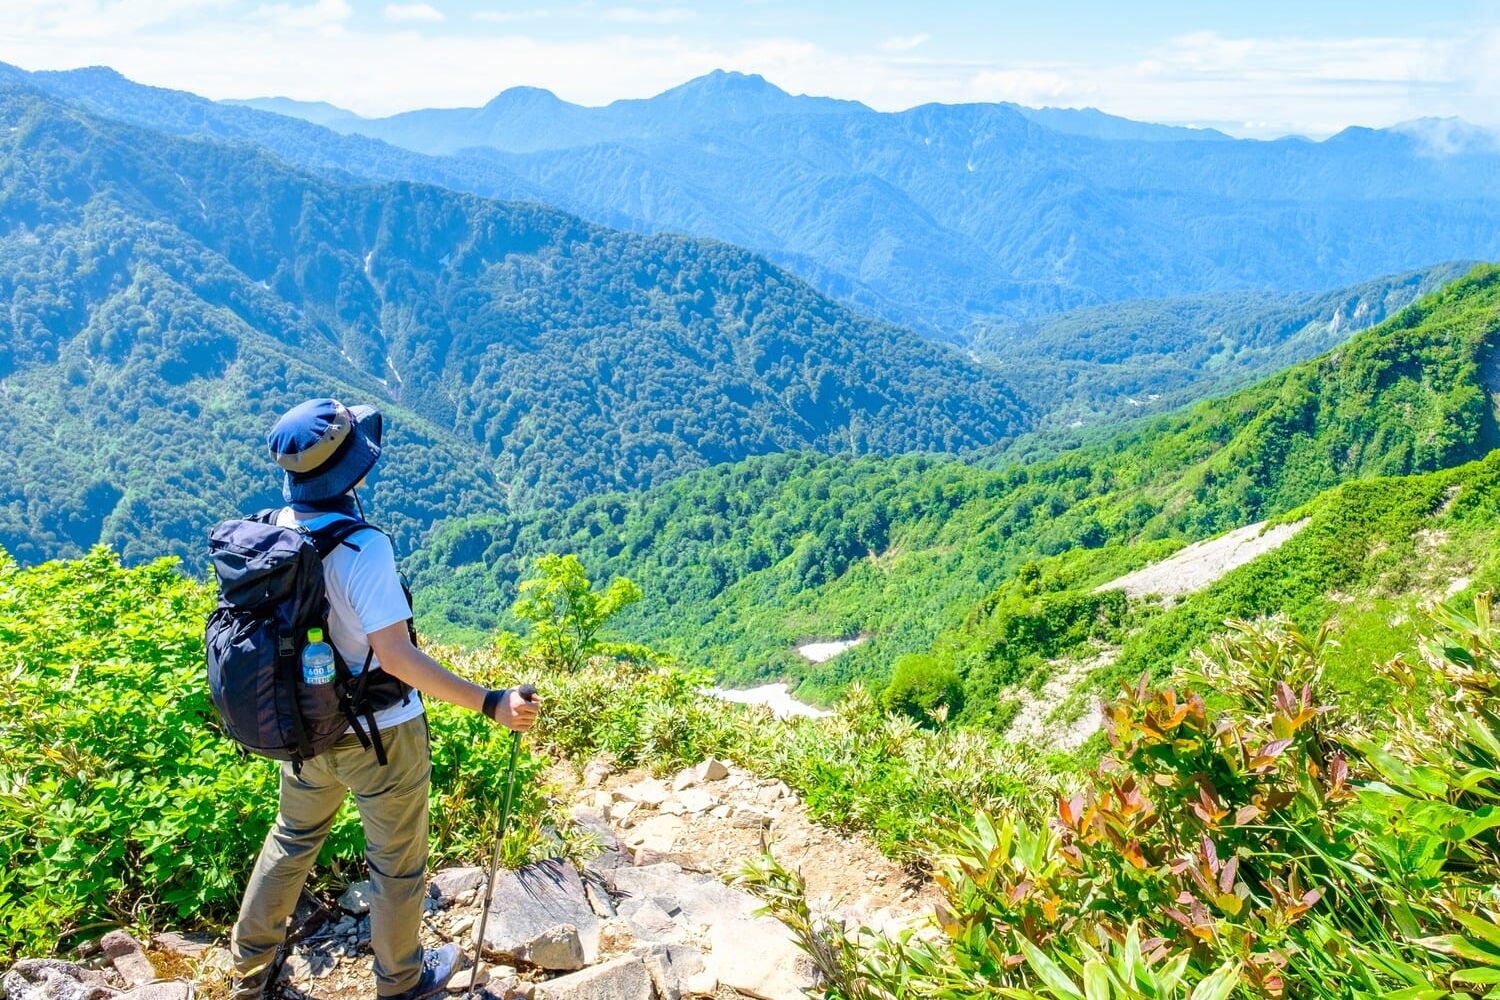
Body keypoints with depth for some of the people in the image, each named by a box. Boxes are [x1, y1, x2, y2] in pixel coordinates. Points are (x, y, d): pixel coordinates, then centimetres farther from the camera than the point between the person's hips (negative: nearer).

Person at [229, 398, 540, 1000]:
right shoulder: (363, 549, -28)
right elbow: (394, 655, -30)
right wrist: (489, 703, -30)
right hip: (380, 735, -6)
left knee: (293, 838, 29)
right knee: (397, 862, 17)